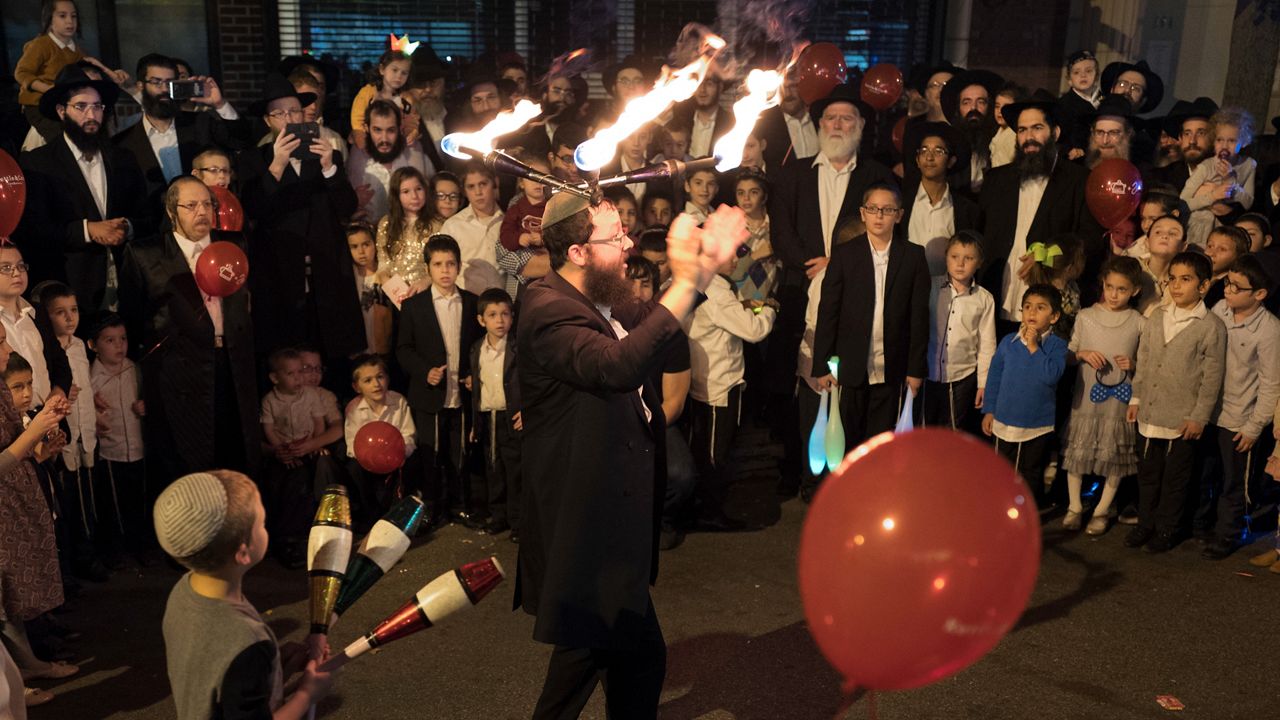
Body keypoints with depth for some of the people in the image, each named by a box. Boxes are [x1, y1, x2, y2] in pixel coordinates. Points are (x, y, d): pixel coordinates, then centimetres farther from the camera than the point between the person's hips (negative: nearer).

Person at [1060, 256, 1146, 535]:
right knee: (1076, 452, 7)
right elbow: (1067, 355, 6)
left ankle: (1102, 510, 25)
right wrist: (1083, 354, -13)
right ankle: (1074, 506, 24)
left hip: (1119, 401, -1)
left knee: (1115, 458, 8)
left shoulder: (1139, 323, -3)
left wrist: (1134, 364, -14)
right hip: (1085, 398, 1)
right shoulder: (1085, 316, 0)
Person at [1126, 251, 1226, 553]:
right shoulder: (1157, 317, 4)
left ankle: (1167, 530, 25)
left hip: (1182, 420, -5)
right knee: (1147, 473, 16)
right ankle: (1145, 523, 32)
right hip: (1149, 414, 5)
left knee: (1175, 479, 10)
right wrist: (1136, 398, 10)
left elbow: (1212, 377, -9)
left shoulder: (1211, 326, -11)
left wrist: (1199, 417, -10)